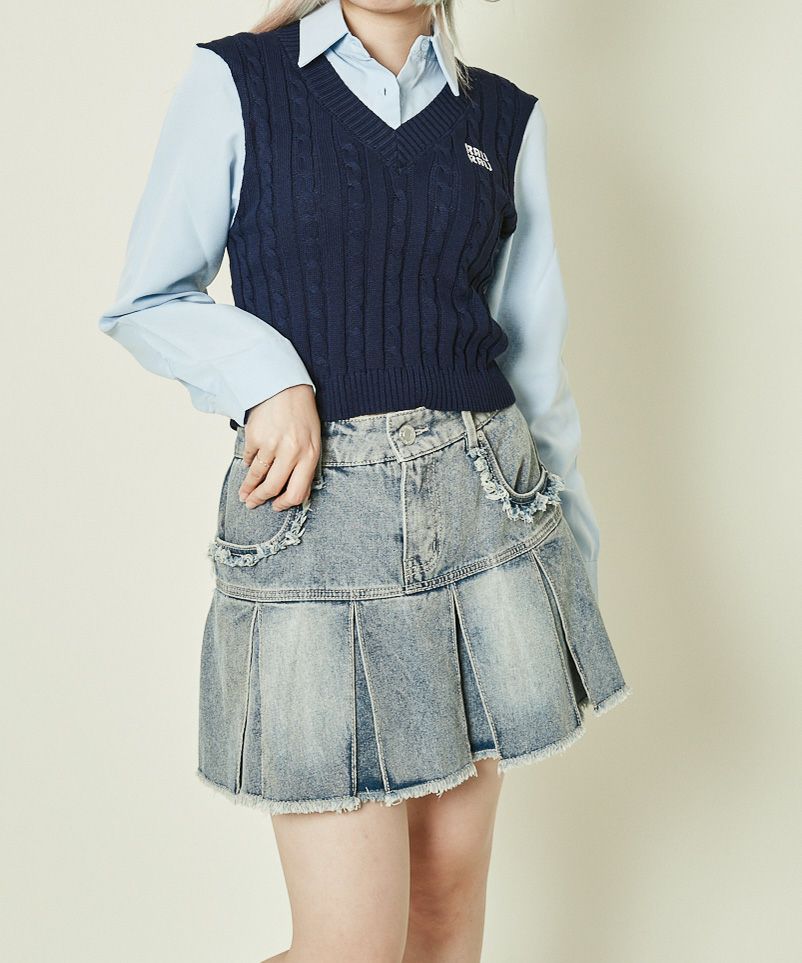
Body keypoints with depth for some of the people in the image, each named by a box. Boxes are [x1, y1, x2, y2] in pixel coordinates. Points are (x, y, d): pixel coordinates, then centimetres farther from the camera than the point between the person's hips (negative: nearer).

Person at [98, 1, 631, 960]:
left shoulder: (505, 119, 12)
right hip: (311, 510, -3)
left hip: (482, 500, 4)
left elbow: (531, 351, 15)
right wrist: (267, 375, -13)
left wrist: (571, 539, 16)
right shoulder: (233, 84, 3)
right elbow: (145, 302, 6)